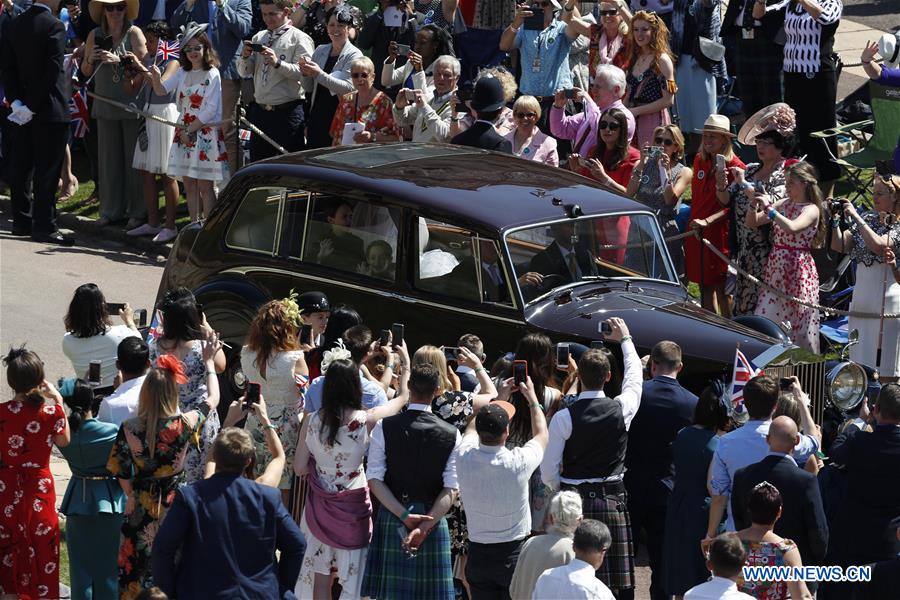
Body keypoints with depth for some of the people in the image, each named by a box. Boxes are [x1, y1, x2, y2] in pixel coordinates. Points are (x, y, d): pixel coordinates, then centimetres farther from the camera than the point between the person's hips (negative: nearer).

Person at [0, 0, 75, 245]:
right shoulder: (54, 26, -13)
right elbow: (53, 71, -18)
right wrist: (33, 106, -13)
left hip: (23, 109, 6)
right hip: (50, 110, -6)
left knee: (22, 167, 12)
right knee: (47, 170, -2)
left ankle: (22, 221, 18)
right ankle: (44, 227, -2)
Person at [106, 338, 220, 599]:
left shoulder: (128, 429, -15)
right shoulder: (183, 425, -17)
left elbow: (121, 472, -5)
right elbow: (213, 399, 1)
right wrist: (209, 362, 15)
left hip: (140, 507, 1)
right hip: (174, 507, -1)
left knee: (137, 566, 14)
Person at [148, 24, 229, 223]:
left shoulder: (212, 74, -7)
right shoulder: (182, 73, 11)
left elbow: (210, 109, -12)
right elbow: (162, 90, 0)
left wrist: (190, 130, -12)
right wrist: (156, 78, -22)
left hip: (206, 134, -6)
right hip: (184, 133, 6)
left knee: (205, 186, -5)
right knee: (189, 185, 6)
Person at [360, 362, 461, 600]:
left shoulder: (384, 427, -6)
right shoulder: (451, 435, -5)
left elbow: (374, 479, -9)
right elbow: (451, 489, -11)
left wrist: (404, 516, -12)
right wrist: (426, 524, -16)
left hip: (391, 516, 0)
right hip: (433, 517, 0)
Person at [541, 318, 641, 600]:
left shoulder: (563, 417, -10)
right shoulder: (621, 409, -5)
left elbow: (548, 473, -7)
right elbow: (635, 376, 19)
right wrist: (625, 339, 34)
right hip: (613, 501, 2)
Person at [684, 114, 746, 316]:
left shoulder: (735, 167, -10)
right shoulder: (700, 160, 9)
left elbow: (729, 207, -12)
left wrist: (721, 185, -29)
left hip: (719, 233, -6)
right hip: (697, 232, 6)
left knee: (719, 287, -4)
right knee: (704, 286, 12)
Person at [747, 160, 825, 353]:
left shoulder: (811, 210, -10)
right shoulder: (783, 204, 9)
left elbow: (792, 228, -29)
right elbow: (752, 222, 10)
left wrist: (769, 208, -27)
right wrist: (754, 204, -9)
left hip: (798, 272, -6)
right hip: (775, 270, 6)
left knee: (797, 323, -1)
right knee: (766, 320, 4)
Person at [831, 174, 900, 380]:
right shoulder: (867, 220, 12)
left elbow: (878, 245, -23)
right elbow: (839, 246, 7)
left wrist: (855, 216, -18)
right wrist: (836, 220, -7)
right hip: (861, 297, 6)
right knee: (860, 359, 7)